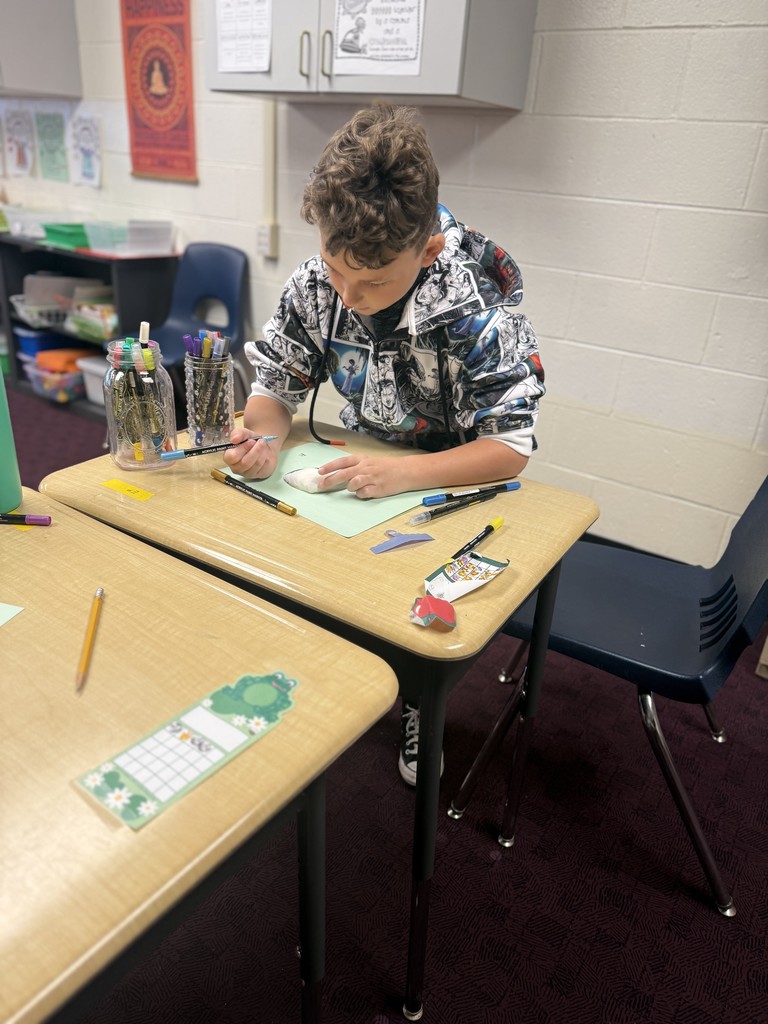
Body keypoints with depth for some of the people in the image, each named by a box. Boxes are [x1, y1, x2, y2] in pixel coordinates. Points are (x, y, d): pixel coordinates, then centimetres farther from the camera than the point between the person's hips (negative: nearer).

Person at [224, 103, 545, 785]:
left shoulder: (478, 315, -26)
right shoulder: (315, 287, -14)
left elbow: (512, 447, -26)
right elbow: (275, 389, -5)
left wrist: (403, 474, -41)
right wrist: (262, 436, -29)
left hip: (456, 476, -3)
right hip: (358, 466, 4)